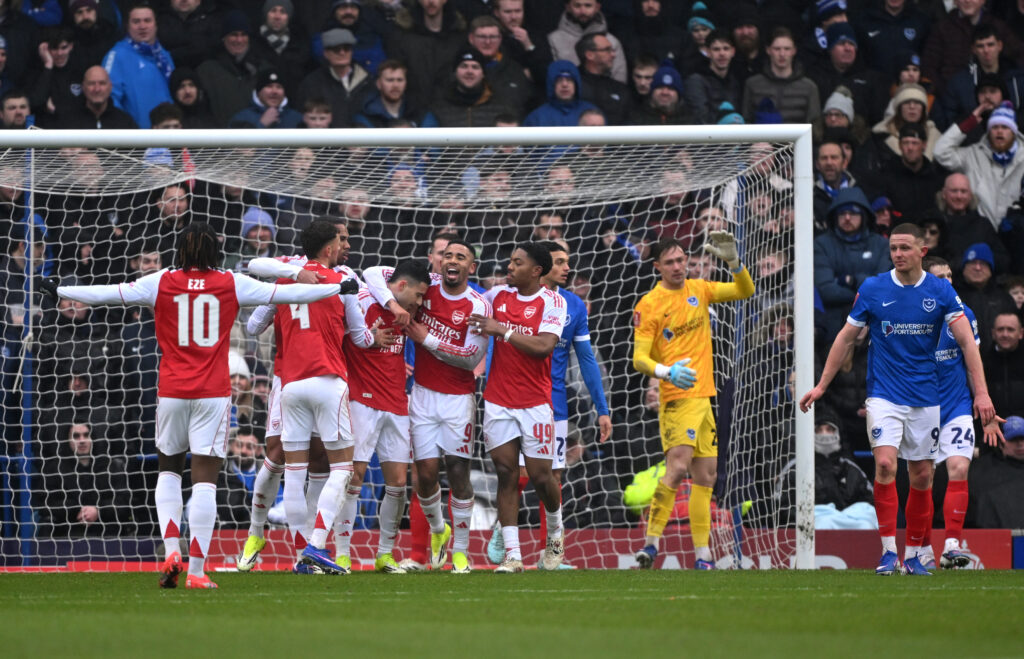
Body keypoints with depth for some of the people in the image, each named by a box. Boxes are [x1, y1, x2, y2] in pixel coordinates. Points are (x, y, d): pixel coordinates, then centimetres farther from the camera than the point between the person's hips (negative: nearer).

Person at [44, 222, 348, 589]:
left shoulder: (161, 283, 1)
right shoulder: (232, 284, 0)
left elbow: (108, 293, 2)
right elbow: (285, 294, 4)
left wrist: (59, 291, 15)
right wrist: (339, 288, 14)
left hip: (172, 393, 1)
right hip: (213, 394, -1)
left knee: (168, 469, 19)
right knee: (204, 480, -2)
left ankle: (170, 550, 0)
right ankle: (196, 571, -7)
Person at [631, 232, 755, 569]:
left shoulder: (698, 290, 12)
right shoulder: (648, 305, -5)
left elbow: (745, 291, 13)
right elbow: (639, 359, -9)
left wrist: (733, 261, -4)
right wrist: (667, 372, -27)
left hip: (703, 396, 7)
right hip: (676, 398, -7)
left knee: (706, 474, 8)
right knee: (678, 465, -22)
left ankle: (703, 554, 13)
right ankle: (651, 543, -22)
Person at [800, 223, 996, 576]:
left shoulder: (941, 291, -1)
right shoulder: (873, 289, -2)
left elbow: (966, 341, -3)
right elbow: (846, 337, 8)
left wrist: (981, 392, -12)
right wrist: (821, 385, 6)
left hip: (925, 398, 2)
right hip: (884, 395, -1)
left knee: (922, 476, 4)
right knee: (885, 464, -19)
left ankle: (913, 555, 17)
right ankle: (888, 551, -16)